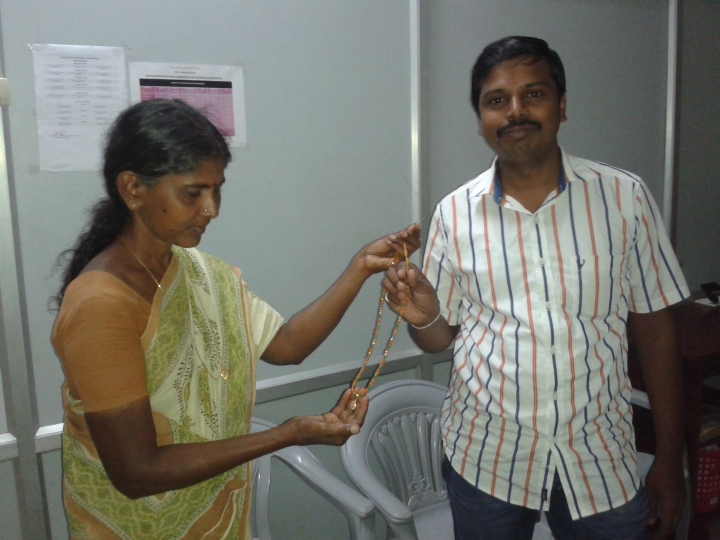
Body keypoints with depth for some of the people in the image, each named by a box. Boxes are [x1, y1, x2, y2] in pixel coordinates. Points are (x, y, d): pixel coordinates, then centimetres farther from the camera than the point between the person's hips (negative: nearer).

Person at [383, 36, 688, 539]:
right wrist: (423, 316, -18)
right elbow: (441, 338, 4)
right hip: (485, 459, 1)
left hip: (602, 460, 0)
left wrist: (670, 460, 0)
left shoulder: (625, 197, -6)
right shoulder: (455, 213, -4)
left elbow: (654, 328, -1)